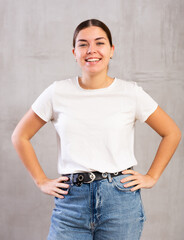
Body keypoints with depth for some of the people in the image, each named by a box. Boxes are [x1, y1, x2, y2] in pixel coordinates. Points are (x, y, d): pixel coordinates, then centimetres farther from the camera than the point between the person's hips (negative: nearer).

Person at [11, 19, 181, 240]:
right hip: (71, 199, 1)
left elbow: (172, 133, 10)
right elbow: (20, 136, 10)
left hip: (121, 199, 0)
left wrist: (151, 177, 6)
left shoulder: (131, 93, 0)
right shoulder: (57, 93, 1)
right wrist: (41, 181, 6)